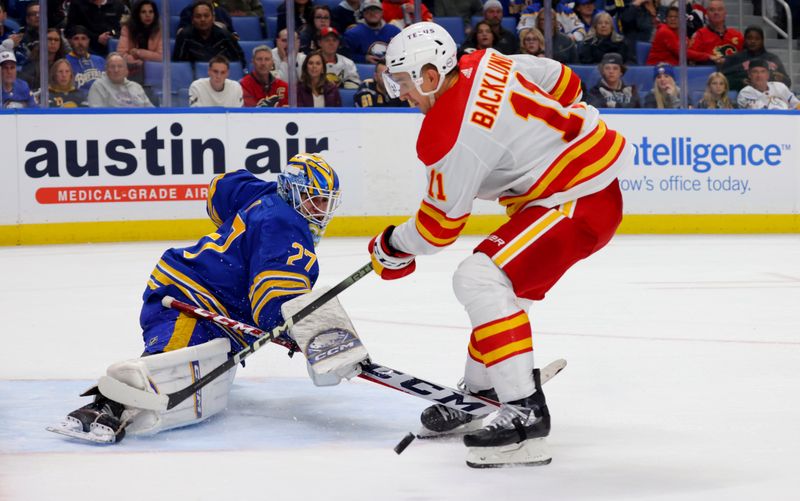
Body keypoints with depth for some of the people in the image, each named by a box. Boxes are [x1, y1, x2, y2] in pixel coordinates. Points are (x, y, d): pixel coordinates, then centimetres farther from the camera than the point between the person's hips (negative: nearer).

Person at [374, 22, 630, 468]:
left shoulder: (452, 135, -21)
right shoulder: (486, 64, 2)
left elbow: (440, 226, -11)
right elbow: (562, 80, 16)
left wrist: (394, 247, 8)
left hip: (579, 201, -11)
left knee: (480, 279, -20)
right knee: (501, 282, 23)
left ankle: (526, 415, -24)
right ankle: (482, 395, 36)